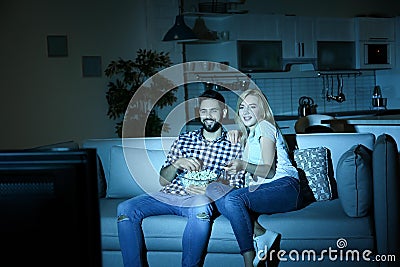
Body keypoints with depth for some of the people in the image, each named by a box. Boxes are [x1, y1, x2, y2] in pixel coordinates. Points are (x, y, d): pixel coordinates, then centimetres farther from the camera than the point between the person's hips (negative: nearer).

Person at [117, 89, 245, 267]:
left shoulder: (234, 147, 10)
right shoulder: (183, 139, 18)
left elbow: (235, 189, 4)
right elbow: (163, 180, 15)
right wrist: (176, 164, -8)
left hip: (199, 199, -3)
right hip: (168, 194, 4)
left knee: (201, 208, -40)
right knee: (125, 209, -21)